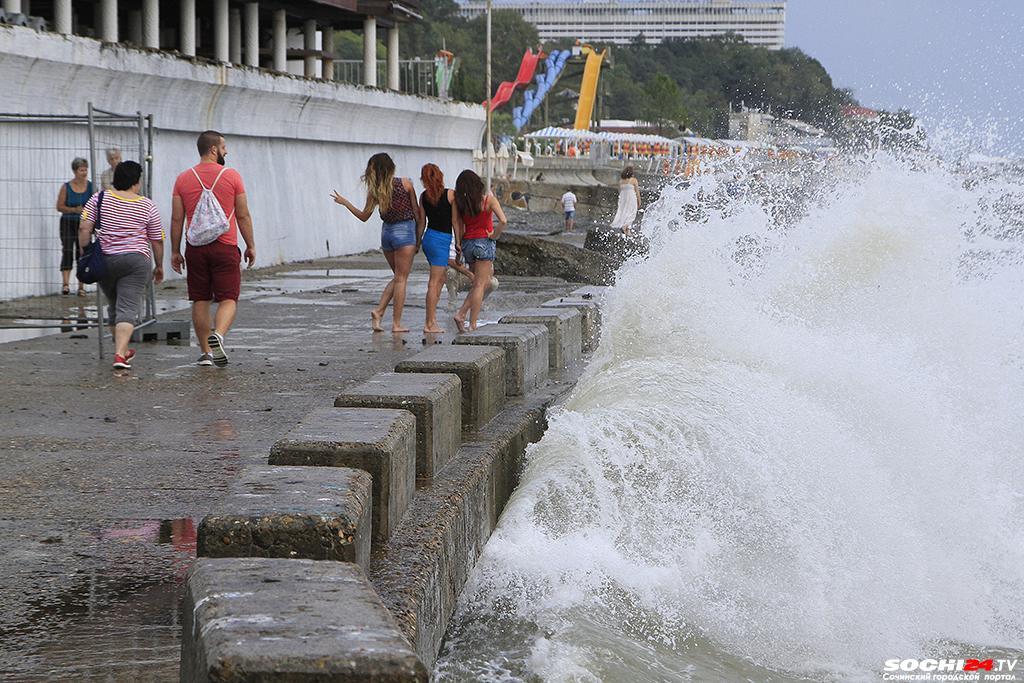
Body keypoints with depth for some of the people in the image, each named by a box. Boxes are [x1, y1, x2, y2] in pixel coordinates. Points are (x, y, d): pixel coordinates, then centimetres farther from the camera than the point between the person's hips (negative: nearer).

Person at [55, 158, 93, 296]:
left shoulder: (91, 186, 2)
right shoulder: (66, 187, -2)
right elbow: (59, 206, -2)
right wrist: (74, 210, -16)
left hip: (84, 224, 2)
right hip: (68, 222, -1)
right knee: (67, 252, -12)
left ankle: (81, 287, 9)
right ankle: (66, 284, -18)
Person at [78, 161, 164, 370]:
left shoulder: (99, 199, 3)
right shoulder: (147, 205, 2)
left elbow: (84, 229, -5)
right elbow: (157, 240, 6)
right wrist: (159, 266, 17)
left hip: (104, 260, 3)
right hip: (136, 261, -3)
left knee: (114, 306, 19)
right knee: (128, 308, -8)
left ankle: (122, 349, 31)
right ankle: (120, 354, -24)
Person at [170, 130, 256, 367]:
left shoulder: (183, 179, 3)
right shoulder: (232, 176, -3)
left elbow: (176, 219, 3)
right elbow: (243, 216, 0)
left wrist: (175, 251, 10)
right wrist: (250, 245, 9)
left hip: (196, 248, 3)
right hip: (225, 248, -3)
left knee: (200, 301, 11)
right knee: (228, 299, -1)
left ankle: (206, 352, 12)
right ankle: (218, 335, -27)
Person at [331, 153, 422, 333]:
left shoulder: (374, 190, 0)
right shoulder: (405, 183, -6)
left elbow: (364, 216, 10)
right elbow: (417, 213, -2)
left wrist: (344, 202, 22)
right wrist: (418, 238, 6)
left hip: (386, 231, 4)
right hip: (404, 232, -4)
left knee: (398, 277, 20)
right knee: (401, 279, 1)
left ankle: (379, 310, 5)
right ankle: (396, 323, 0)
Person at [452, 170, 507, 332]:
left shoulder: (461, 203, 1)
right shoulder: (488, 199, -8)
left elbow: (458, 225, 1)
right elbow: (503, 221, -16)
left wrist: (459, 244, 9)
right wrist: (494, 235, -4)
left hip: (467, 244, 5)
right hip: (484, 242, -5)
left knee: (485, 281, 18)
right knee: (480, 285, -1)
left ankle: (461, 314, 4)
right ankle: (473, 324, -6)